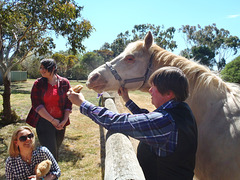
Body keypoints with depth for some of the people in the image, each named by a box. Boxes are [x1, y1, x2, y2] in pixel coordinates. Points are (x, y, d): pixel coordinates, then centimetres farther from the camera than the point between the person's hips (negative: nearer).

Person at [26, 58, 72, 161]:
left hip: (60, 123, 2)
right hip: (44, 122, -2)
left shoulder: (64, 83, 2)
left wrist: (64, 120, -8)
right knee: (51, 153, -5)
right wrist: (52, 120, -11)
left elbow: (68, 103, 4)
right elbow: (36, 105, -7)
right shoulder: (38, 84, -1)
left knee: (56, 151, 13)